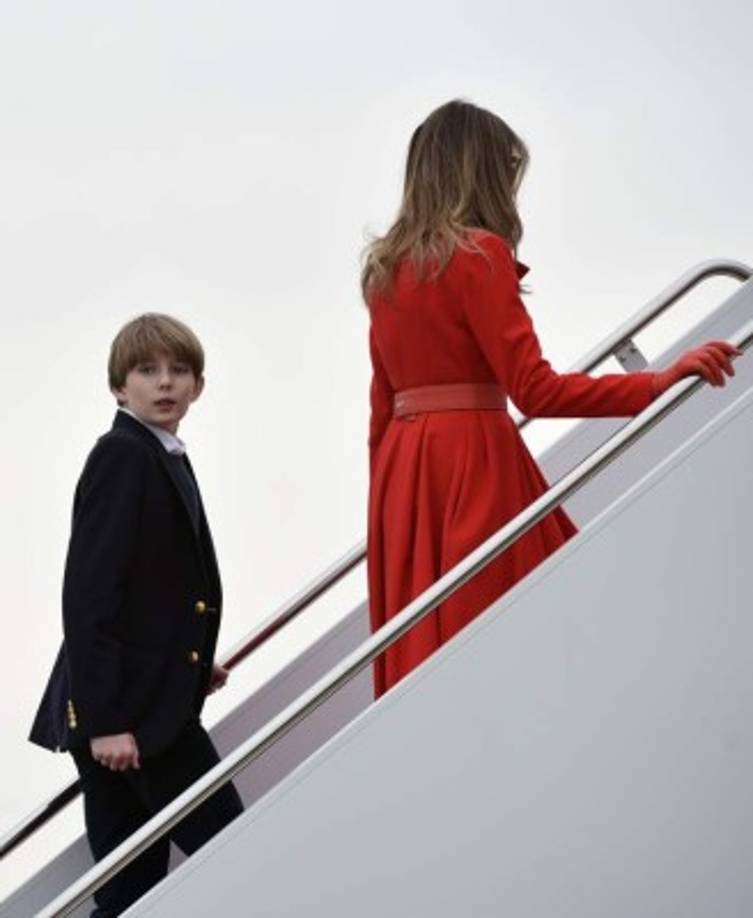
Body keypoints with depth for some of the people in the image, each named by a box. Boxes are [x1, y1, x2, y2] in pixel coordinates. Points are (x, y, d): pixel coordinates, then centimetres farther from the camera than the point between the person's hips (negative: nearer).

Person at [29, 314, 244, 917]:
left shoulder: (167, 459, 17)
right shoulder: (121, 456, -11)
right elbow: (89, 595, -18)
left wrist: (192, 664, 11)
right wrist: (105, 719, -21)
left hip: (150, 705, 9)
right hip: (120, 712, -9)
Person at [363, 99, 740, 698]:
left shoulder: (387, 267, 15)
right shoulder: (479, 253, -7)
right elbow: (537, 390, -14)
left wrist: (390, 494, 25)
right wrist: (664, 381, -18)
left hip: (403, 471, 8)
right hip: (475, 464, -8)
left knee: (423, 651, 7)